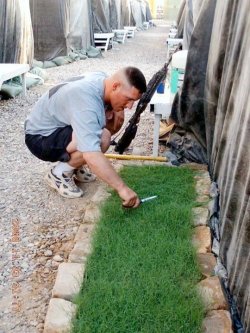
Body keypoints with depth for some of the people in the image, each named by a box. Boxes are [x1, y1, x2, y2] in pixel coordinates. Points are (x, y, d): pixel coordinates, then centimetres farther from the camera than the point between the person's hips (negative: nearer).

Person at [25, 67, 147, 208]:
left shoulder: (102, 78, -8)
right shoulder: (86, 101, -35)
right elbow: (92, 156, -43)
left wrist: (116, 109, -9)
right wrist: (122, 188, -40)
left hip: (59, 125, 9)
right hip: (40, 138, -9)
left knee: (115, 120, -4)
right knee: (102, 138, -32)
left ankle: (74, 164, 8)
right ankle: (59, 173, -7)